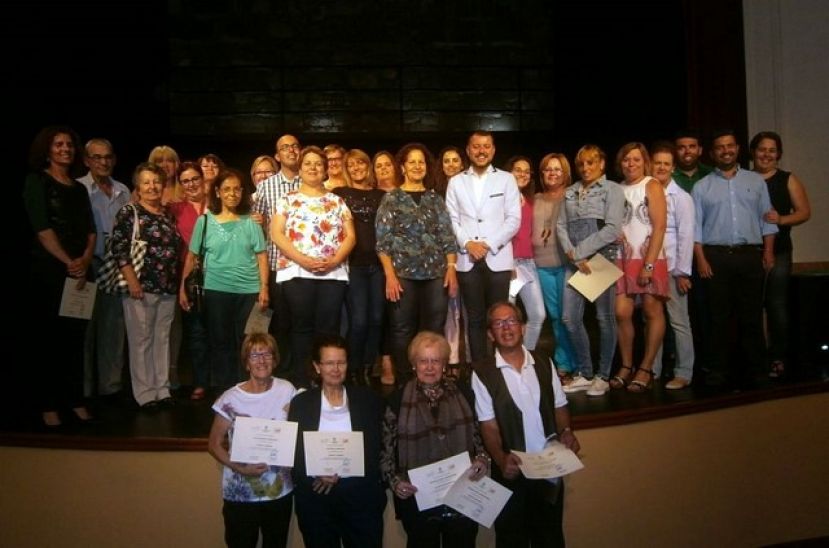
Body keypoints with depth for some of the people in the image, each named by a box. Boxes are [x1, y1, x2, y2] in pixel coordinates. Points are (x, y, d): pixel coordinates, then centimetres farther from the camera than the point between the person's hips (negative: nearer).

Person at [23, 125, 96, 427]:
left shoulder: (79, 188, 17)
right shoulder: (36, 181, 0)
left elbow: (91, 232, 10)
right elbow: (42, 229, -10)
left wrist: (84, 261, -7)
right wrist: (69, 263, -13)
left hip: (79, 272, 5)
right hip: (49, 271, -5)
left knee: (76, 337, 6)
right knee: (52, 337, -1)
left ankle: (75, 399, 15)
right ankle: (48, 404, 8)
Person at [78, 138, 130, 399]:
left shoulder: (123, 191, 13)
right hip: (90, 266, -4)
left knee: (114, 328, 9)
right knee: (87, 328, 2)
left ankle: (111, 385, 19)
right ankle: (84, 390, 12)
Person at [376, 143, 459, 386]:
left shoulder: (435, 199, 13)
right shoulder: (391, 198, 4)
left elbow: (447, 236, 9)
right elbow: (383, 240, -3)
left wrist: (451, 268, -1)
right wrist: (390, 274, -12)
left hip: (436, 273, 3)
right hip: (403, 273, -3)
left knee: (434, 329, 5)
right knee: (402, 330, 3)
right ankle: (402, 383, 13)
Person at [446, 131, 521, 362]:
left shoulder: (506, 179, 7)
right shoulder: (456, 182, 12)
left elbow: (514, 219, 0)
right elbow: (451, 220, 6)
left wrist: (488, 244, -10)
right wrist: (467, 243, -10)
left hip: (498, 258, -1)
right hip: (467, 260, 2)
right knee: (475, 319, 6)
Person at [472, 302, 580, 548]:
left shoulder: (544, 363, 2)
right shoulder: (482, 373, -11)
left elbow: (559, 406, 8)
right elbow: (489, 426, -11)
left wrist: (566, 432, -10)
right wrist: (501, 459, -26)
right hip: (512, 472, -3)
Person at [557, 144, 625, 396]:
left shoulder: (612, 189, 1)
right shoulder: (570, 192, 16)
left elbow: (612, 229, -10)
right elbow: (561, 226, 9)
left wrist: (580, 252, -11)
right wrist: (572, 255, -7)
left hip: (602, 258, -5)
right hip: (574, 262, 5)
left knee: (604, 318, 1)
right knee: (570, 318, 1)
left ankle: (603, 376, 13)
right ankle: (585, 373, 16)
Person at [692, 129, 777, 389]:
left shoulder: (756, 181, 12)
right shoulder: (702, 186, 7)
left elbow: (766, 218, 10)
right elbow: (695, 226, 2)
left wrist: (768, 251, 0)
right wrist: (700, 259, -6)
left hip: (750, 255, 1)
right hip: (716, 256, -1)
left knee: (751, 315, 4)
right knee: (719, 316, 3)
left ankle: (752, 368, 14)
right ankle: (718, 368, 11)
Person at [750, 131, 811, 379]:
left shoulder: (788, 180, 7)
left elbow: (804, 212, 3)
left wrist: (781, 219, -14)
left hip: (778, 251, -1)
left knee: (776, 304, -1)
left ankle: (778, 358, 8)